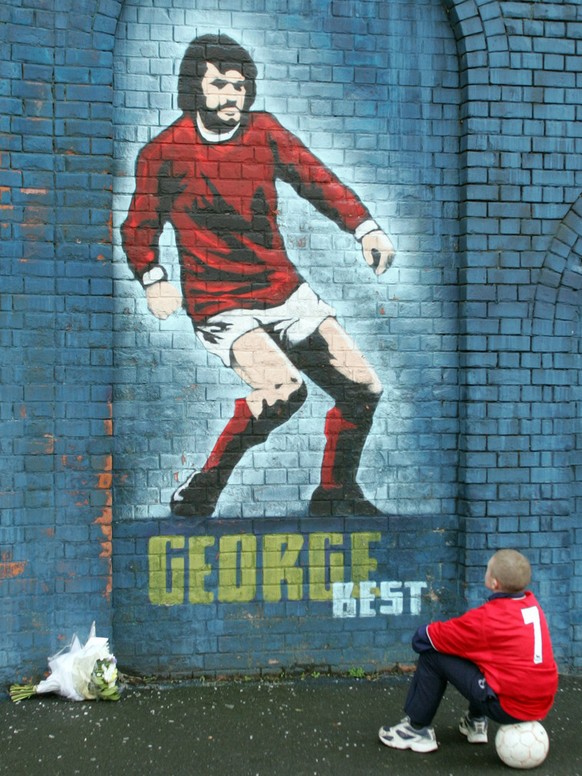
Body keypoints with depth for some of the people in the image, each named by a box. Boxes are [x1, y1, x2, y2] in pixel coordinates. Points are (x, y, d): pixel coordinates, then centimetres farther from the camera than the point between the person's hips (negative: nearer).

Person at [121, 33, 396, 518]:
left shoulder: (264, 131, 4)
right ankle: (199, 495, -10)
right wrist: (154, 280, -12)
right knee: (284, 389, -30)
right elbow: (139, 228, 5)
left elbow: (316, 179, 8)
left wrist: (365, 227, -7)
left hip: (287, 292, 5)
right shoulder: (163, 153, -5)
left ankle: (336, 493, 26)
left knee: (364, 391, 3)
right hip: (219, 307, -5)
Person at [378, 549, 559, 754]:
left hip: (508, 708, -8)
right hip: (542, 704, 8)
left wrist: (421, 633, 11)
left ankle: (417, 729, 12)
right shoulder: (531, 603, 2)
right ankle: (476, 721, 29)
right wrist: (462, 628, 13)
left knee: (433, 656, -1)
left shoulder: (487, 618, -18)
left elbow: (422, 638, -10)